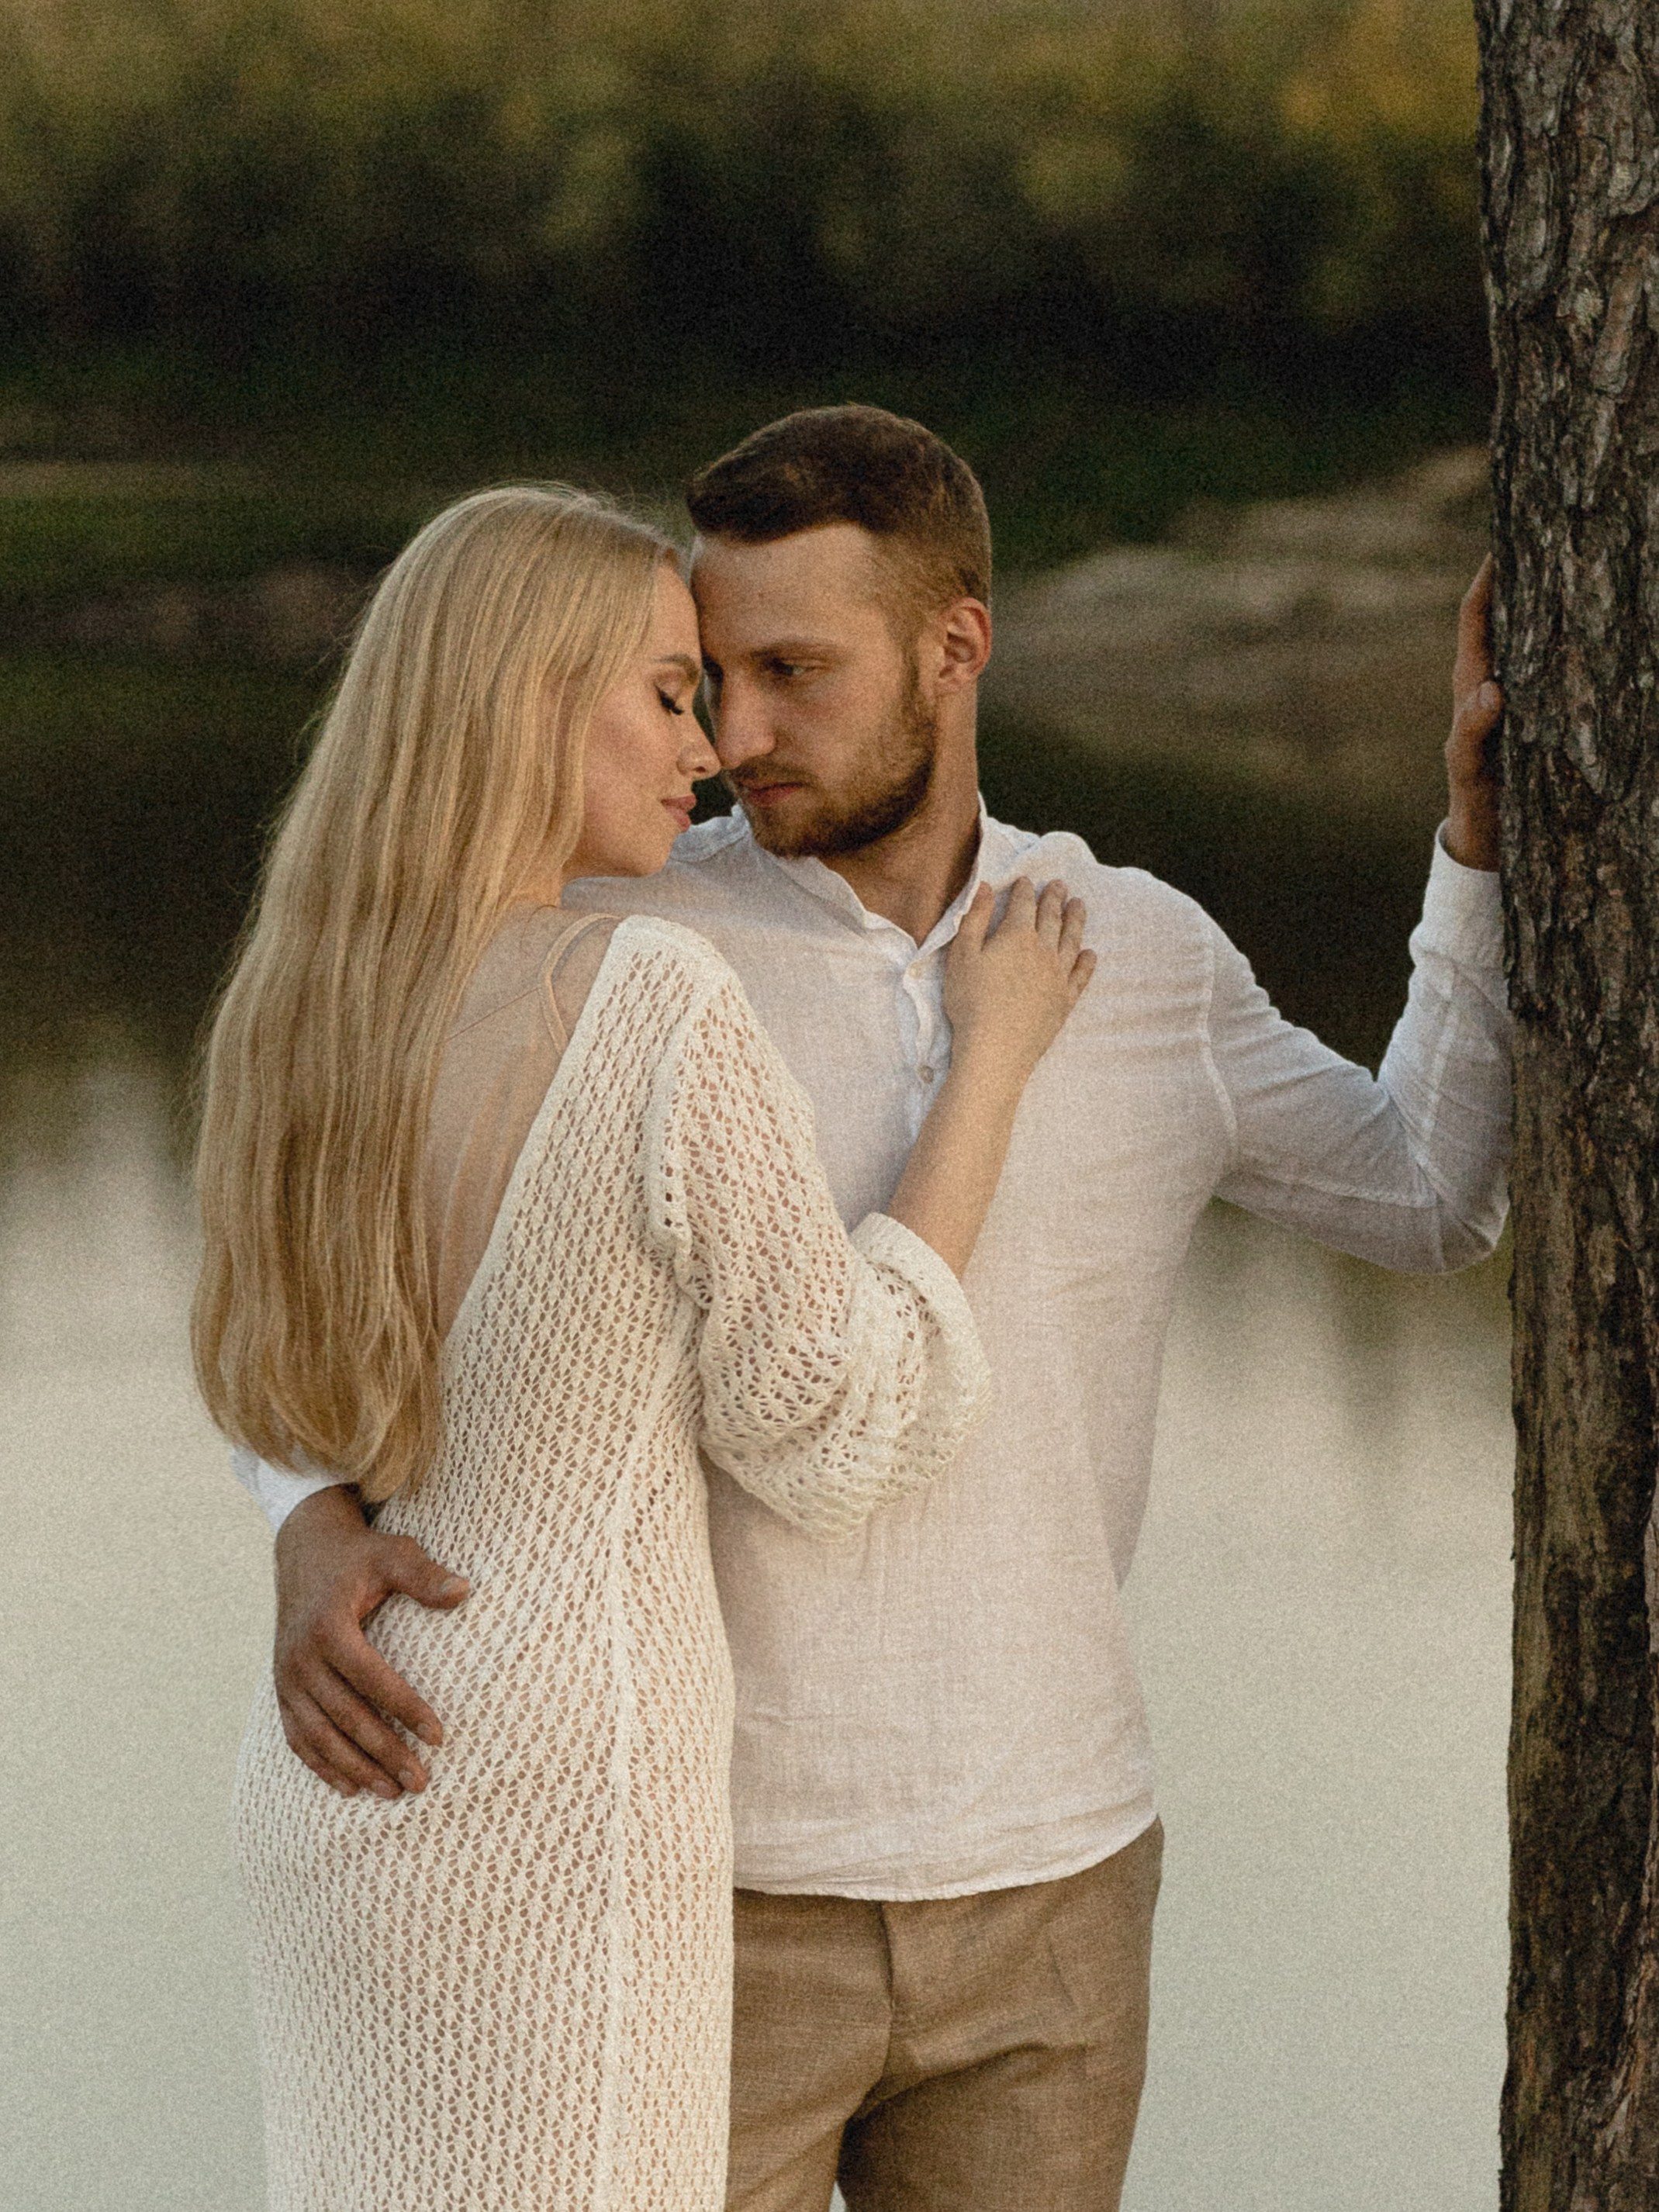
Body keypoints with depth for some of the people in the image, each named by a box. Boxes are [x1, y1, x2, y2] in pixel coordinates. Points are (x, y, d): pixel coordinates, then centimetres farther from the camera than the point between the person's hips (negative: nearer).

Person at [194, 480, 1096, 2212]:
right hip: (545, 1854, -8)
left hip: (344, 1801, 8)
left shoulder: (293, 1010, 4)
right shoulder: (668, 1011, -20)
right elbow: (831, 1443, -10)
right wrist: (994, 1061, -1)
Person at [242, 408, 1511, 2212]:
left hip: (1038, 1885, 3)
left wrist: (1488, 825, 6)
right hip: (700, 1880, -3)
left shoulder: (1140, 957, 1)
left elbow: (1430, 1201, 16)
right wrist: (315, 1542, -29)